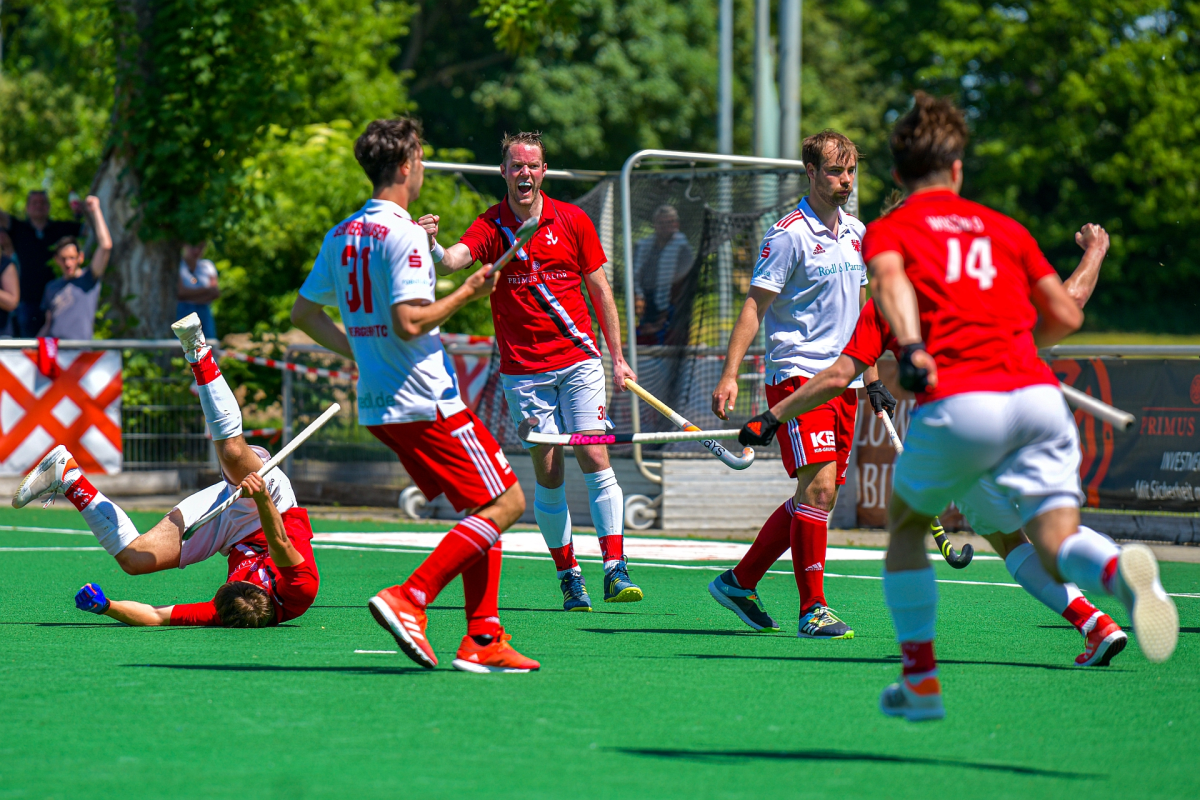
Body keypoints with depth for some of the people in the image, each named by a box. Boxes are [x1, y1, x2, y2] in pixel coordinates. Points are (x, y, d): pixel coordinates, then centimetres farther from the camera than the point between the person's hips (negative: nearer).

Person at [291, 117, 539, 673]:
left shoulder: (341, 235, 12)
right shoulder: (402, 234, -15)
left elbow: (303, 311, 19)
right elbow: (409, 323, -24)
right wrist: (466, 294, -11)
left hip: (378, 407, 9)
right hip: (425, 402, -9)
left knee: (482, 509, 14)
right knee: (504, 504, -5)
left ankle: (482, 639, 7)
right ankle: (409, 598, -16)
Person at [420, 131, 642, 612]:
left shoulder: (572, 221, 2)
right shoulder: (490, 226, -2)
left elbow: (599, 290, 9)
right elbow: (453, 260, -22)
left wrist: (617, 358, 6)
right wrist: (433, 245, -46)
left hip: (579, 360, 0)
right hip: (523, 370, 0)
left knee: (594, 457, -10)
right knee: (547, 472, 1)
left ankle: (615, 571, -7)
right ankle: (568, 577, 10)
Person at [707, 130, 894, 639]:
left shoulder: (856, 234, 13)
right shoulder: (790, 234, -9)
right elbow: (755, 306, -11)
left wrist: (871, 377, 22)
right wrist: (729, 375, -19)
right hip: (797, 373, -8)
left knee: (817, 496, 8)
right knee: (818, 485, -16)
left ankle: (740, 581, 21)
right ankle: (812, 609, -11)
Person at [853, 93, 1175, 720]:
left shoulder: (887, 230, 15)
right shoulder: (1004, 228, 25)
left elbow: (890, 279, -9)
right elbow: (1066, 315, 21)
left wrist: (911, 349, -25)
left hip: (958, 402, -2)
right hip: (1037, 393, 2)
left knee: (905, 519, 24)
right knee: (1056, 543, -6)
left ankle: (920, 681, 20)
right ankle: (1119, 569, -43)